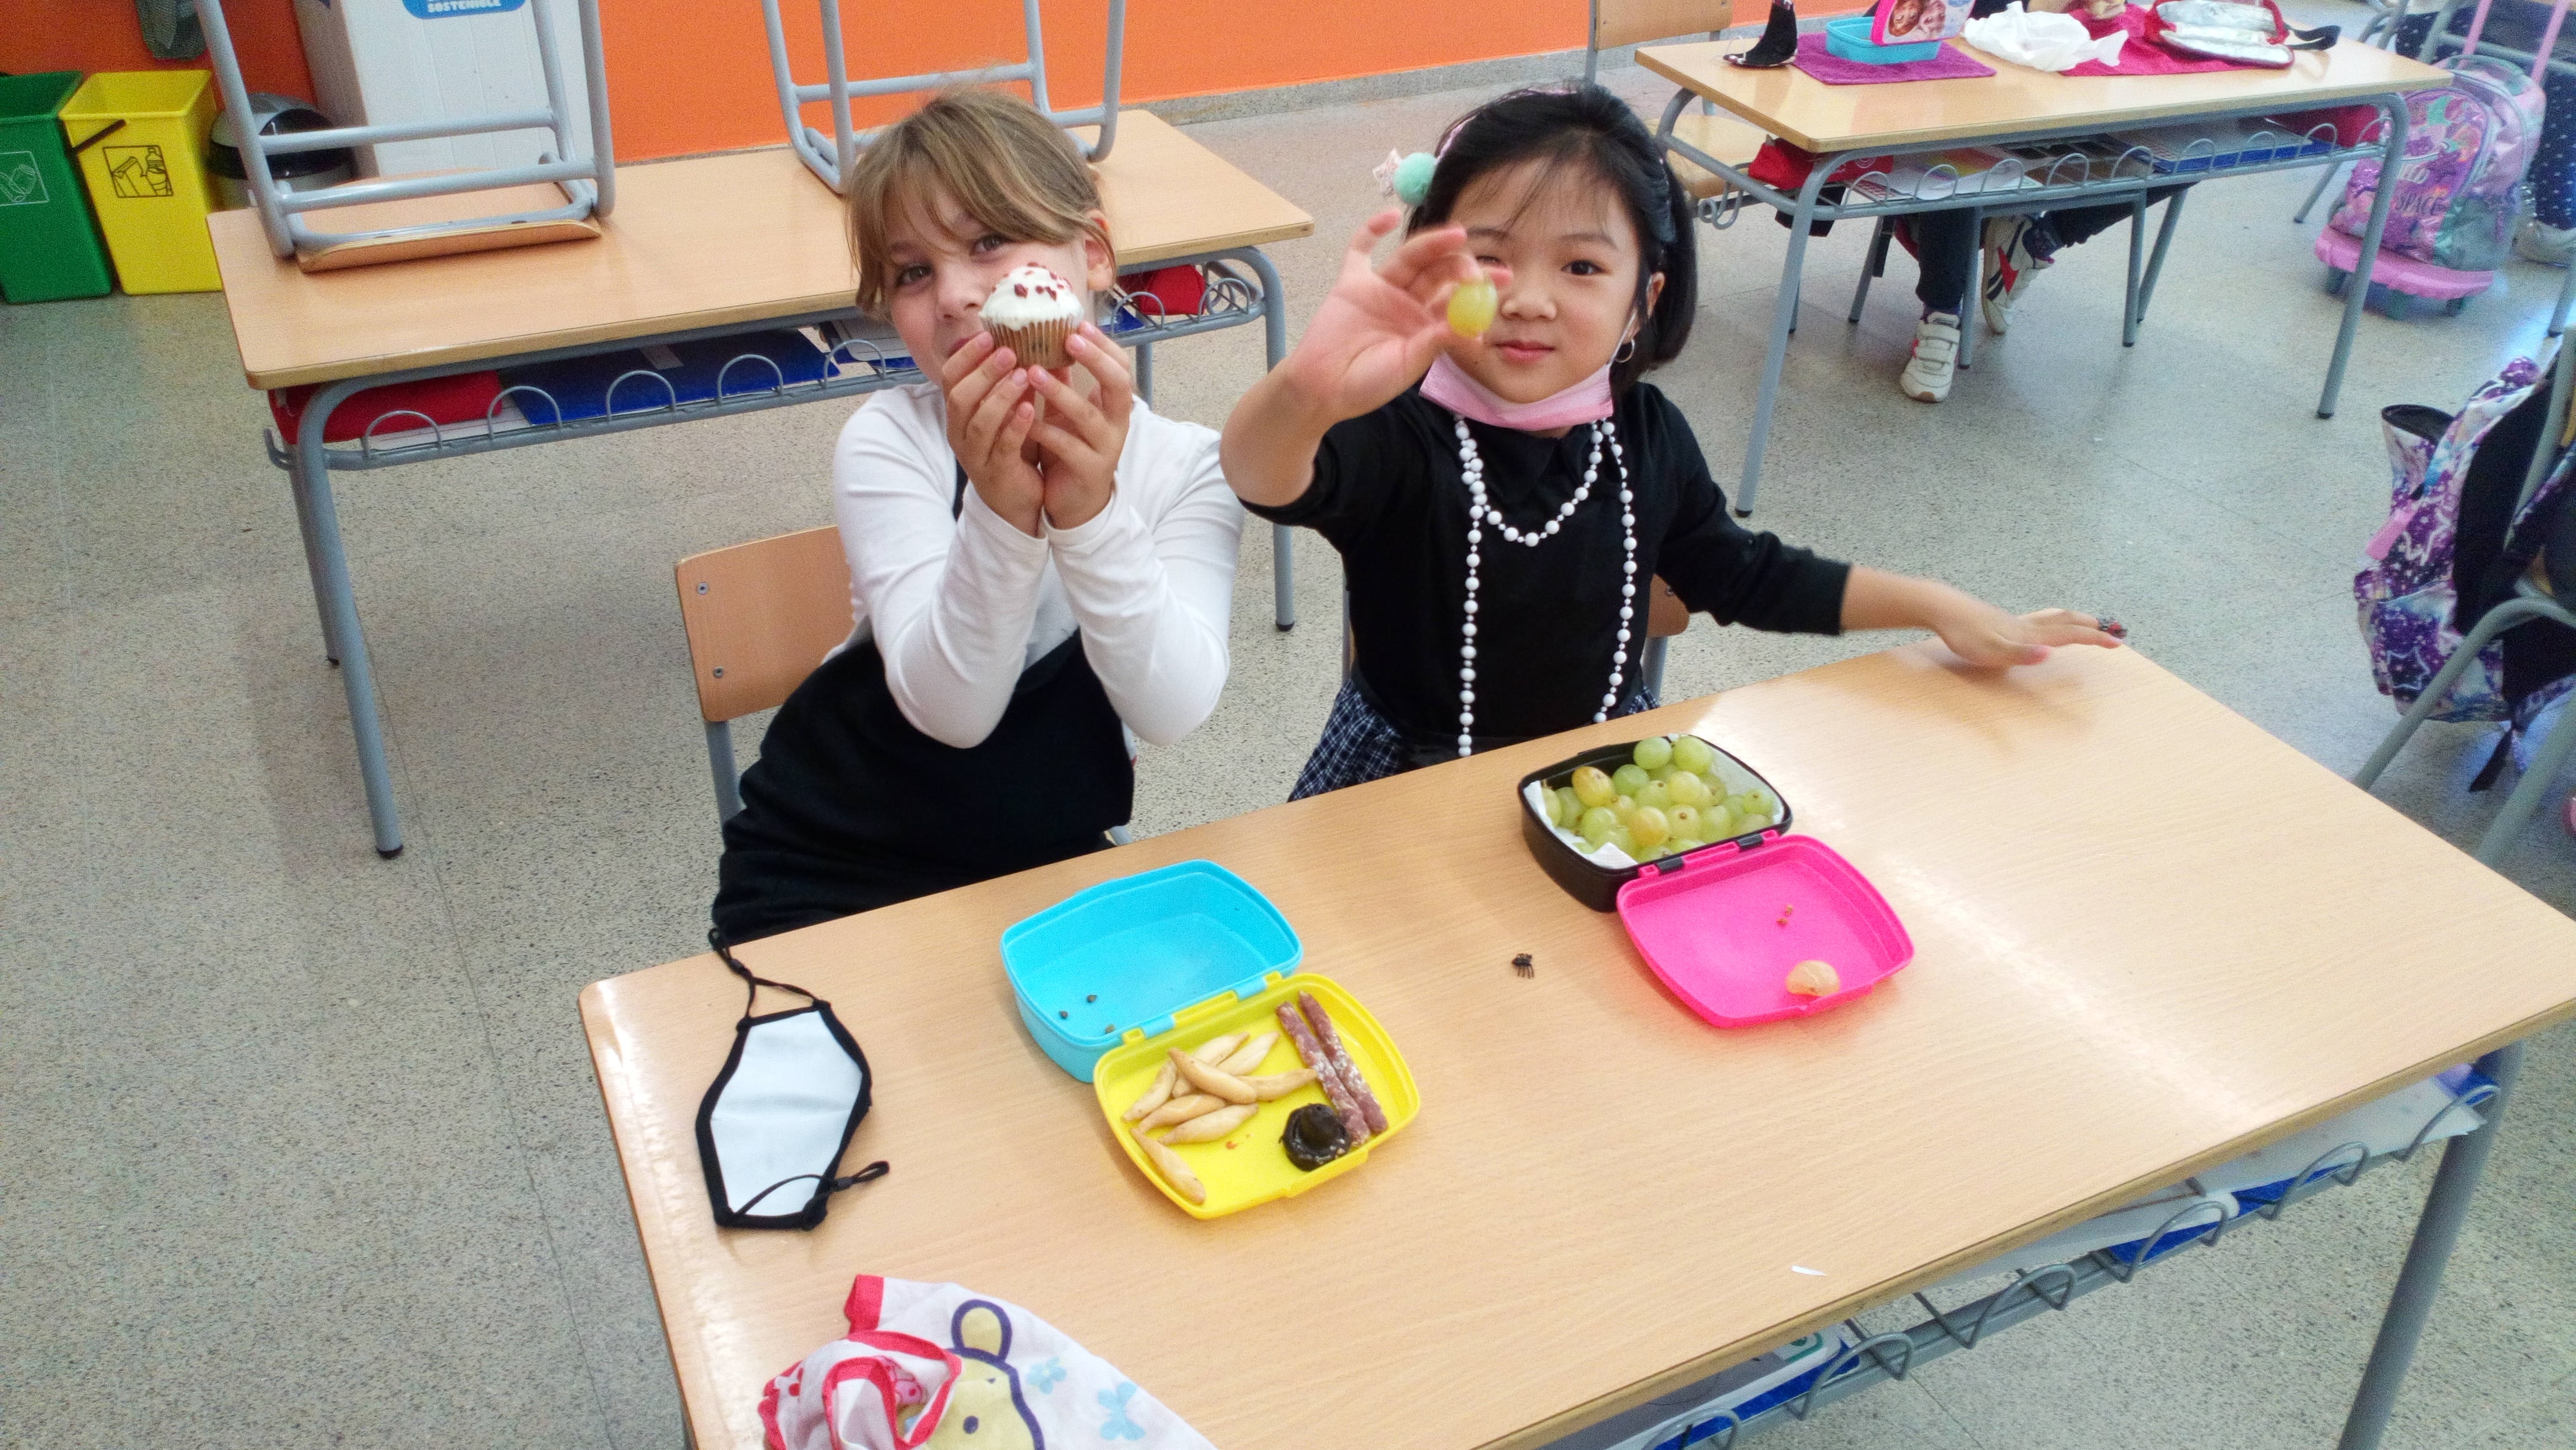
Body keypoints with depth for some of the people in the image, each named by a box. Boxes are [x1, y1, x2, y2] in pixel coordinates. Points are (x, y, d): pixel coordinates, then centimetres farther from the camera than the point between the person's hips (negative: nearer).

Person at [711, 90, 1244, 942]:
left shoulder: (1188, 466, -12)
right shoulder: (889, 441, -15)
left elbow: (1173, 711, -25)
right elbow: (950, 708, -25)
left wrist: (1091, 511, -38)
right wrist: (1002, 512, -40)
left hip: (1050, 861, 2)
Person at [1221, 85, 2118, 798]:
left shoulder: (1645, 435, -6)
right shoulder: (1401, 438, -23)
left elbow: (1743, 576, 11)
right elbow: (1268, 481, -46)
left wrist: (1943, 610, 6)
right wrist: (1307, 390, -70)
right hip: (1412, 777, -4)